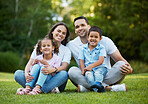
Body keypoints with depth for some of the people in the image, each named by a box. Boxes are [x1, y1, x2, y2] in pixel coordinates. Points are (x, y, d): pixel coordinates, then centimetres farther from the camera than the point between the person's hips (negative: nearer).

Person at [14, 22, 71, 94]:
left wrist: (53, 69, -33)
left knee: (64, 74, -33)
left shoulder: (66, 50, 9)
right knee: (18, 73, -20)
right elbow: (30, 63, 4)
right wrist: (26, 73, -20)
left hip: (54, 81, -1)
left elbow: (64, 67, -9)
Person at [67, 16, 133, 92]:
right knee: (72, 71, -28)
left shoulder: (105, 41, 0)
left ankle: (87, 87, -29)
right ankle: (108, 88, -33)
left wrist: (129, 69, -24)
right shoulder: (71, 45, 4)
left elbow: (120, 60, -3)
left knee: (121, 65, -25)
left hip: (106, 78, 0)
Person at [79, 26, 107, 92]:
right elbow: (81, 61, 8)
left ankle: (98, 83, -55)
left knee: (98, 72, -34)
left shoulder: (101, 48, 2)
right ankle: (97, 89, -49)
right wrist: (83, 70, -10)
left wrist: (91, 66, -21)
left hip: (100, 68, 0)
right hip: (88, 69, 1)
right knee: (88, 74, -31)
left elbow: (101, 61, -9)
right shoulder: (84, 49, 11)